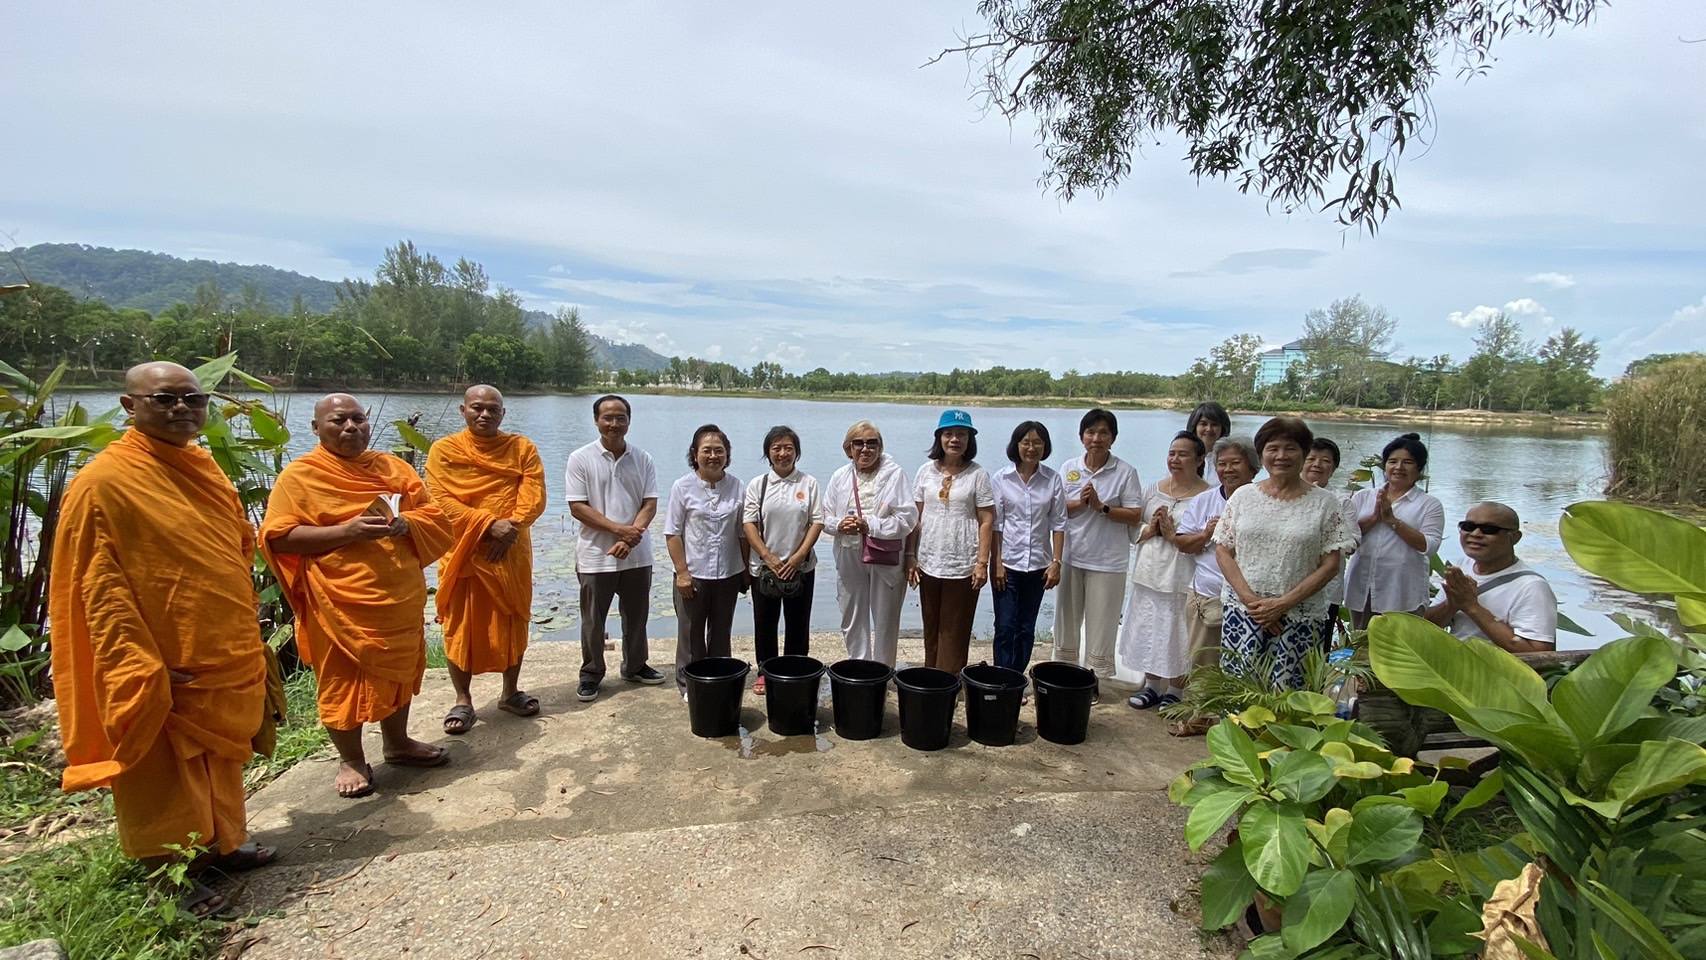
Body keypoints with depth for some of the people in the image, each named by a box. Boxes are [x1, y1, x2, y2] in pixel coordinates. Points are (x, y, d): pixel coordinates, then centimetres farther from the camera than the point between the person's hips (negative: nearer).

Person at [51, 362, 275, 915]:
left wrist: (244, 645, 15)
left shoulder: (203, 470, 7)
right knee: (165, 775, 8)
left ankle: (220, 843, 38)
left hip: (226, 658, 7)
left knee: (220, 760, 21)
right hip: (165, 670, -7)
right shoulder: (102, 481, -14)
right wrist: (142, 667, -19)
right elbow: (99, 587, -16)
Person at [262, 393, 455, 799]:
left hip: (400, 596, 5)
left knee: (398, 671, 16)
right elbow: (278, 537, -12)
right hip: (341, 602, -5)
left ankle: (397, 743, 35)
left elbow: (433, 515, 9)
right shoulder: (299, 475, -4)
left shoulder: (392, 467, 10)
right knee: (344, 678, 5)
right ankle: (350, 760, 23)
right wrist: (346, 531, -22)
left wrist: (403, 523, -13)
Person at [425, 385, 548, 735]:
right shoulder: (443, 450, -1)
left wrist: (511, 527, -19)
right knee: (462, 625, 4)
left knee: (513, 622, 10)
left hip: (511, 552, 2)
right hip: (462, 551, -2)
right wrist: (489, 524, -20)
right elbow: (442, 501, -11)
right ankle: (463, 700, 17)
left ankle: (511, 692, 25)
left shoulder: (523, 448, 4)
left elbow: (534, 497, -4)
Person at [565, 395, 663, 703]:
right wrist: (620, 530, -18)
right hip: (596, 555, -3)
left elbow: (650, 504, -2)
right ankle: (591, 673, 24)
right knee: (593, 620, 8)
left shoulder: (643, 459, 2)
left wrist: (631, 537, -17)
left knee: (636, 615, 15)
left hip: (637, 555, 3)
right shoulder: (581, 459, -6)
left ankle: (635, 666, 33)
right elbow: (578, 507, -11)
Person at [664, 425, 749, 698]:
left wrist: (746, 570, 6)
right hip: (693, 573, -2)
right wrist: (682, 572, -12)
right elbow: (672, 533, -7)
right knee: (691, 633, 11)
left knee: (721, 633, 16)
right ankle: (688, 683, 26)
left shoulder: (736, 486, 0)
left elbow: (742, 532, 6)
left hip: (728, 573, 3)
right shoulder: (683, 487, -8)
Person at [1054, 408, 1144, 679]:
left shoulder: (1125, 472, -4)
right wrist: (1079, 503, -13)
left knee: (1101, 629, 3)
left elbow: (1135, 516, -7)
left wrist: (1101, 507, -18)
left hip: (1107, 562, -3)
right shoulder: (1069, 468, 5)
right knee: (1065, 625, 13)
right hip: (1070, 557, 3)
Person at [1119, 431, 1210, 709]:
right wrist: (1150, 530, -8)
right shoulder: (1155, 489, 9)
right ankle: (1152, 686, 29)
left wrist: (1172, 534, -17)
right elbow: (1134, 528, 12)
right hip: (1149, 574, 5)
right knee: (1148, 632, 13)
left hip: (1181, 579, -5)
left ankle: (1174, 692, 22)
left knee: (1177, 636, 4)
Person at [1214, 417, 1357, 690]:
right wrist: (1250, 599, -8)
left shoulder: (1325, 503, 2)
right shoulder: (1243, 496, 7)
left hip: (1299, 618, -1)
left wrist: (1284, 603, -10)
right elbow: (1222, 551, 4)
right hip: (1242, 611, 1)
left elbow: (1330, 565, -2)